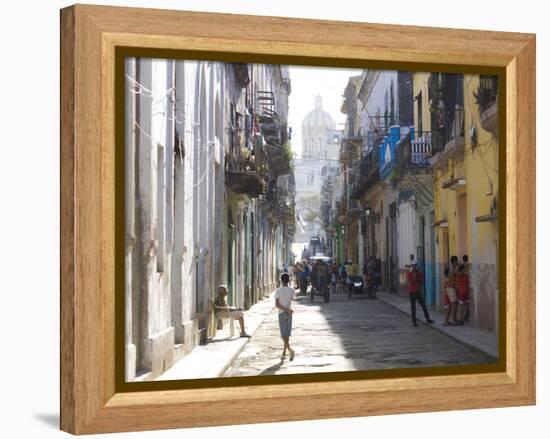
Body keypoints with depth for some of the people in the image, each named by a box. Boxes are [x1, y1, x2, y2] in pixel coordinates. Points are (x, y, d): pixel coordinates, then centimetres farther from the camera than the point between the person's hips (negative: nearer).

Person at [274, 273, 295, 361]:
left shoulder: (278, 291, -10)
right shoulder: (292, 290, -2)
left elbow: (277, 305, -16)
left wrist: (287, 310, -15)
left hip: (282, 314, -3)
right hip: (289, 314, 3)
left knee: (284, 334, -2)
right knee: (287, 334, 11)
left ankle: (290, 349, -22)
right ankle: (284, 353, 16)